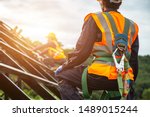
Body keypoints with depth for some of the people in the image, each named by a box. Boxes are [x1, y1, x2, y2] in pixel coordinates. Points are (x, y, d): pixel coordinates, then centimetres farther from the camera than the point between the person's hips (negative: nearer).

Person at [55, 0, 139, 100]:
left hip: (102, 76, -6)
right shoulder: (132, 26, 17)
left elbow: (82, 52, -4)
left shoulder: (95, 19, 2)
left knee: (63, 76, 13)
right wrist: (131, 82, 32)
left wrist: (64, 67, 11)